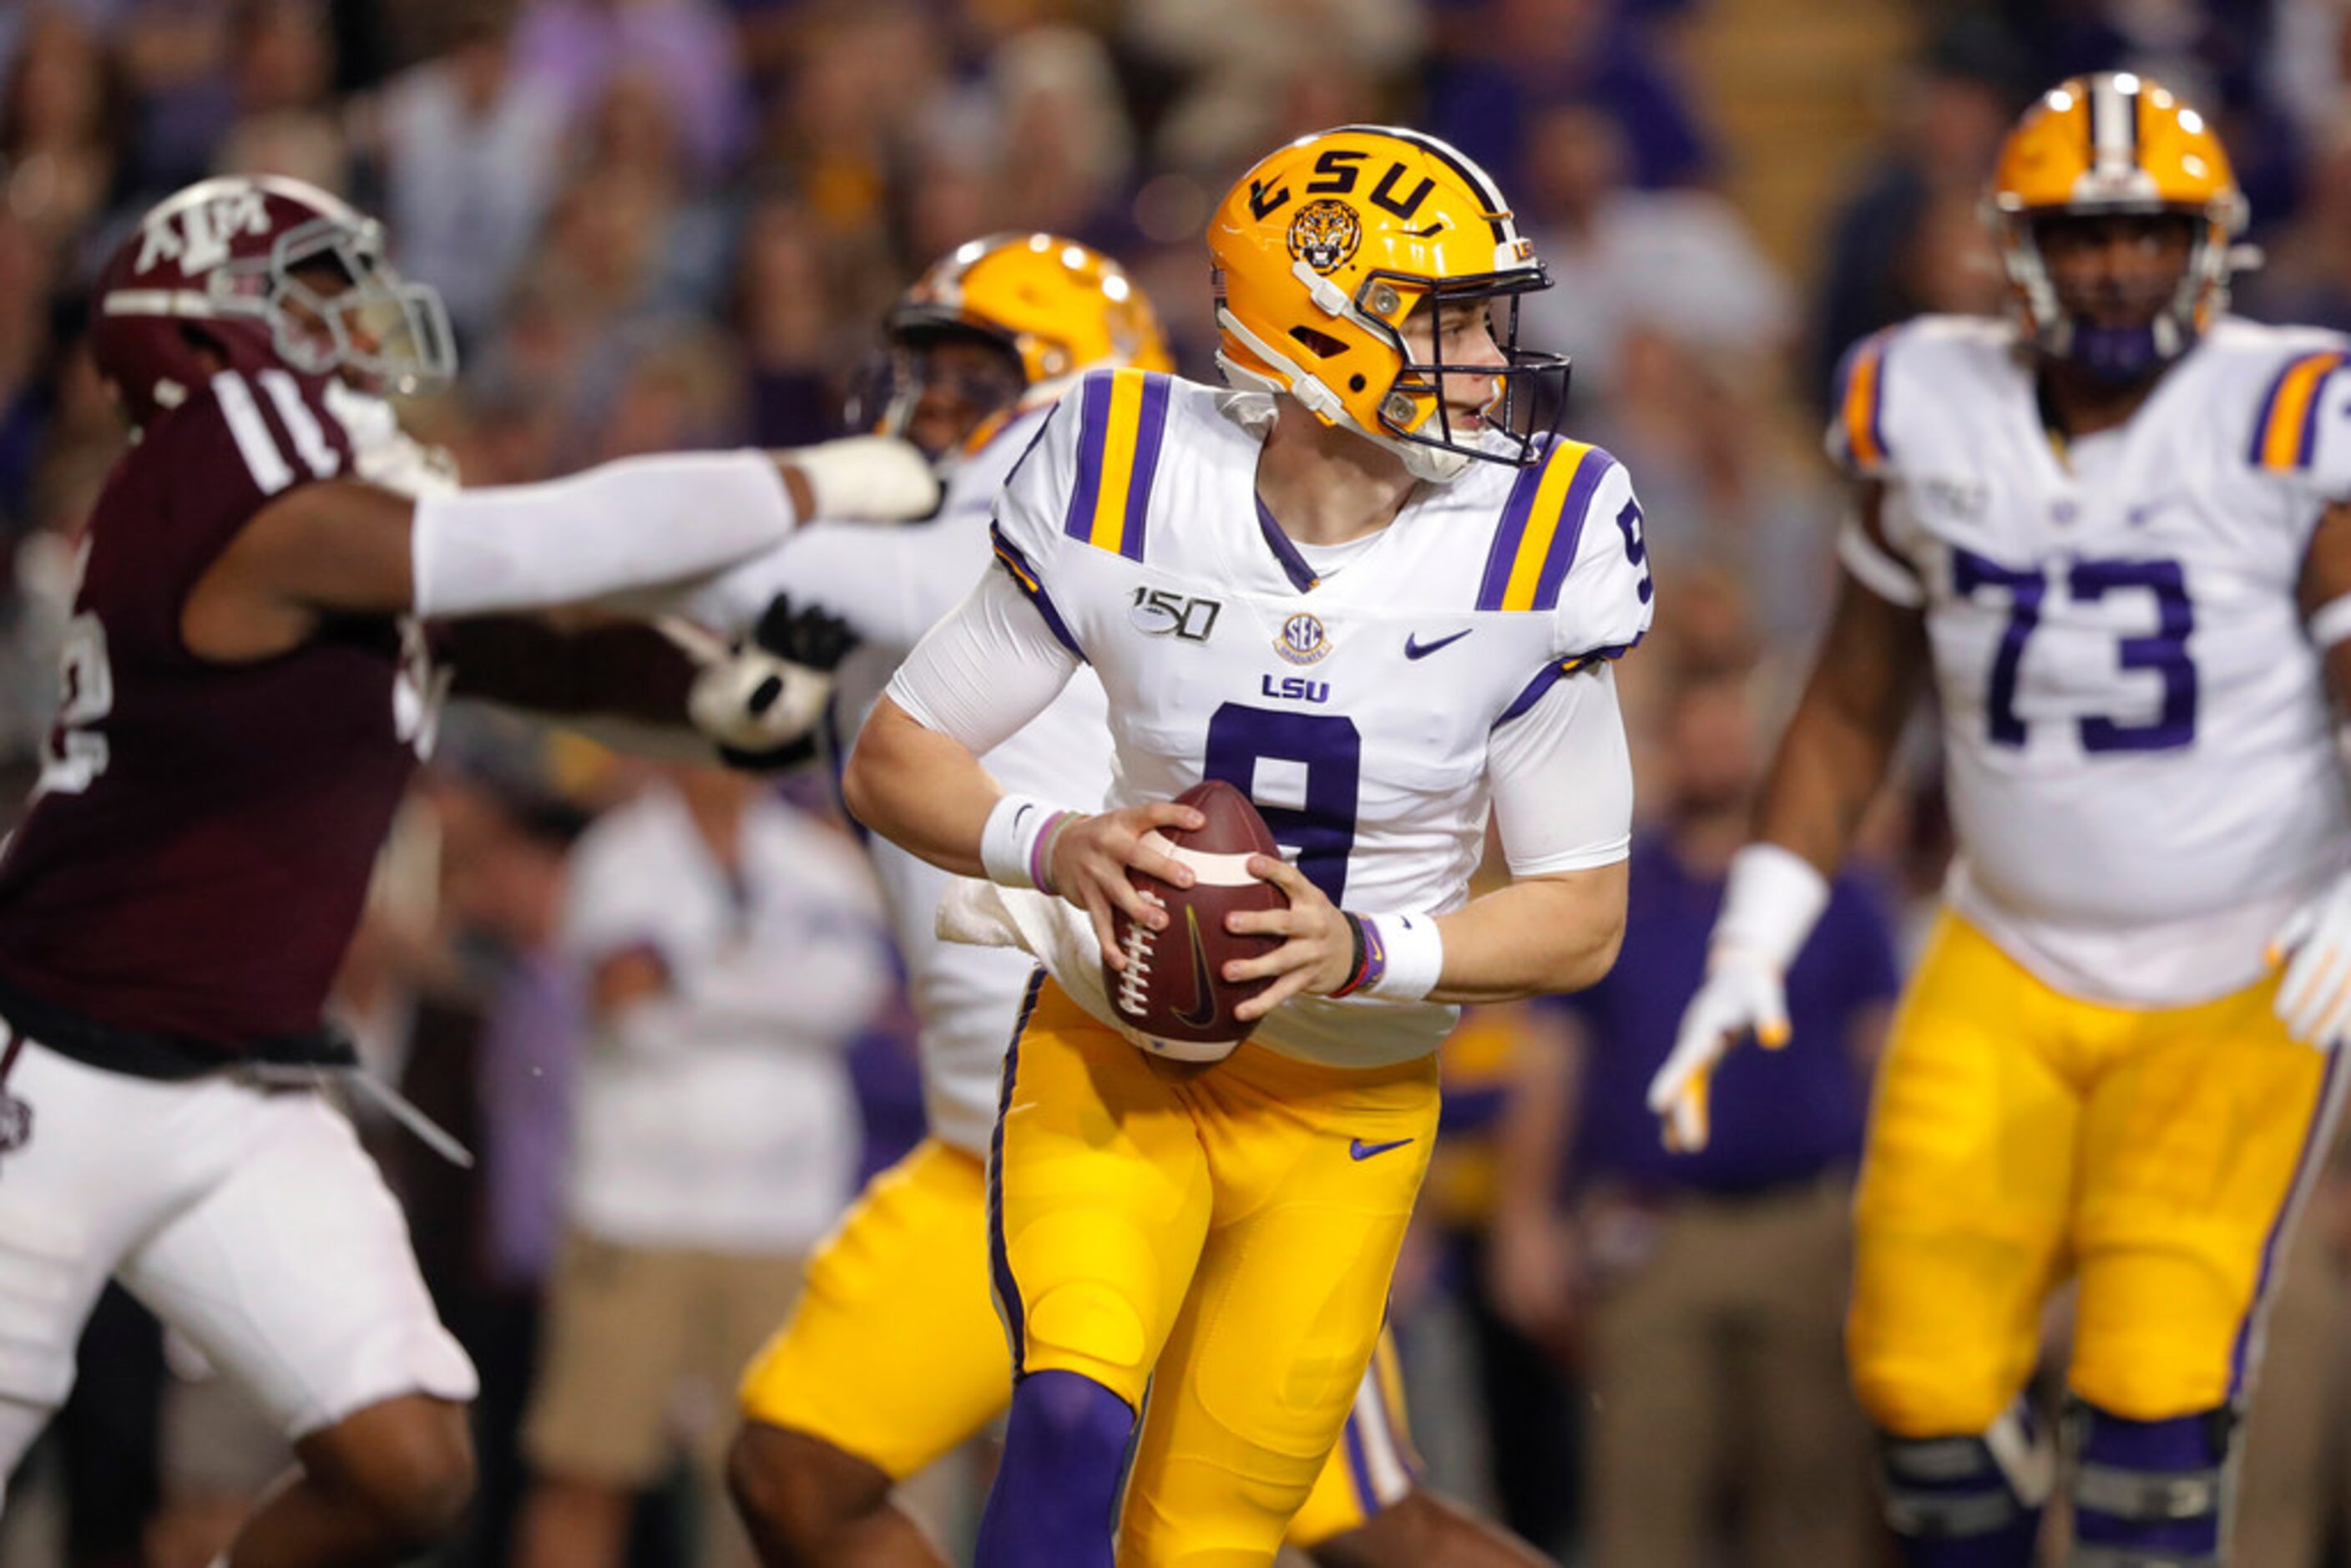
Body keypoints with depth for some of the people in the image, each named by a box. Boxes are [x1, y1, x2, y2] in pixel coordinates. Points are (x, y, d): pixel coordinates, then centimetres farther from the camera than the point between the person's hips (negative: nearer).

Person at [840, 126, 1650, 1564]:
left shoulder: (1533, 558, -14)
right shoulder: (1131, 492, -14)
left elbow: (1585, 917, -8)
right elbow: (895, 758, -4)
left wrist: (1368, 952, -26)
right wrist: (1051, 847, -25)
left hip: (1343, 1119, 1)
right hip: (1115, 1067, -1)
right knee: (1074, 1425, -26)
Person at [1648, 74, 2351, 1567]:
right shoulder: (1932, 415, -2)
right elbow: (1852, 711, 9)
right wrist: (1750, 950, 4)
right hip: (2010, 975, 4)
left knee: (2156, 1383, -13)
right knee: (1927, 1375, -1)